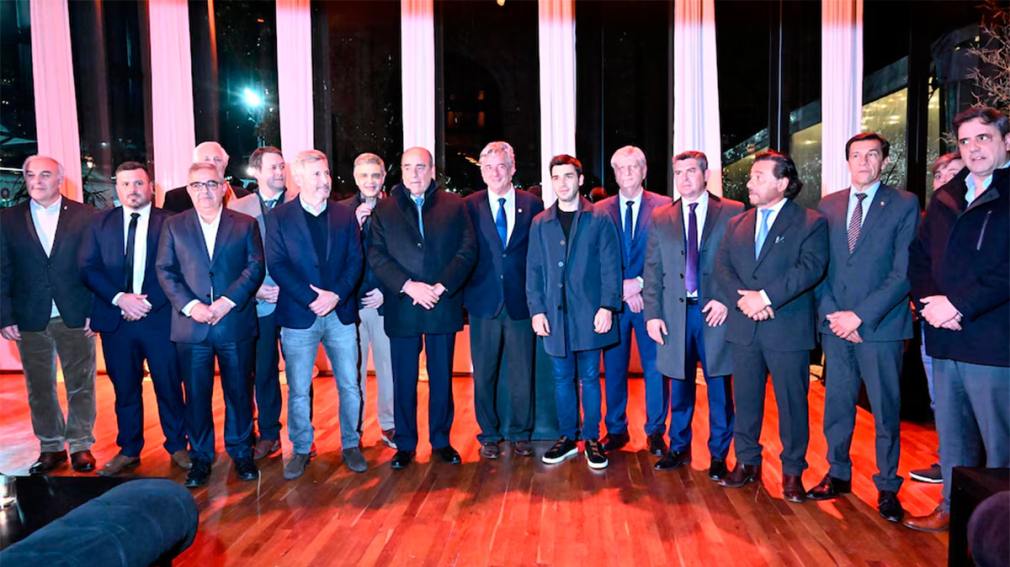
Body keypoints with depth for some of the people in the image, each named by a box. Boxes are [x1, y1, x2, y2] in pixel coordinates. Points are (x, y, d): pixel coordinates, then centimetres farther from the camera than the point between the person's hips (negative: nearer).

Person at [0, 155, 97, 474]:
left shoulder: (84, 216, 0)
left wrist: (95, 311, -7)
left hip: (76, 317, -2)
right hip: (30, 319, 2)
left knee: (81, 385, 6)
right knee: (39, 388, 11)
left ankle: (81, 445, 20)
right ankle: (51, 447, 24)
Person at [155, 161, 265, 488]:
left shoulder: (245, 224, 6)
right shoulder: (173, 226, 9)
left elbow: (255, 267, -2)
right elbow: (165, 272, 3)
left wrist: (227, 301, -14)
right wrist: (190, 305, -12)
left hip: (236, 323, -1)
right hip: (191, 326, 1)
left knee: (239, 392, 8)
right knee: (196, 396, 7)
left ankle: (241, 453, 23)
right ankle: (200, 458, 22)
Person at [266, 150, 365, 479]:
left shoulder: (345, 215, 8)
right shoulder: (279, 218, 1)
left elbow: (355, 261, 2)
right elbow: (277, 265, -6)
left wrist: (335, 295, -13)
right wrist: (311, 300, -15)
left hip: (341, 313, 2)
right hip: (299, 315, -2)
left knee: (350, 386, 6)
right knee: (298, 390, 7)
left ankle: (351, 445, 23)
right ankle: (300, 450, 23)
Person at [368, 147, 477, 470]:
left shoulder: (454, 205, 5)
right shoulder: (384, 210, 6)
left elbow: (468, 250, -2)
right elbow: (376, 255, -2)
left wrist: (441, 287, -13)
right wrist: (408, 286, -15)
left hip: (443, 306, 0)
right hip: (401, 309, 0)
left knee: (442, 377, 10)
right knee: (404, 380, 8)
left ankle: (441, 440, 25)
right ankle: (405, 444, 22)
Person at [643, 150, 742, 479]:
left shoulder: (733, 213, 1)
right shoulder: (661, 219, 9)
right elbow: (652, 271, 6)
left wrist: (728, 300, -12)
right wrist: (652, 314, -1)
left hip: (716, 312, -2)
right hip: (676, 313, 2)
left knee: (720, 388, 7)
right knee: (679, 387, 12)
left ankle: (719, 455, 22)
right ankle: (679, 448, 27)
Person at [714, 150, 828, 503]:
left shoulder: (810, 222, 0)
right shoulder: (737, 224, 14)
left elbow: (811, 268, -14)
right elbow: (721, 267, 5)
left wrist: (765, 297, -20)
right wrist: (744, 298, -13)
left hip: (788, 328, -4)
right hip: (743, 327, 4)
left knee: (792, 402, 4)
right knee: (745, 400, 12)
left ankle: (793, 471, 19)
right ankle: (747, 462, 26)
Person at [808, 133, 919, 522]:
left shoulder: (904, 205, -1)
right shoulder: (828, 205, 10)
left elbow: (904, 272, -8)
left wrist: (860, 315, -14)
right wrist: (832, 313, -5)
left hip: (880, 326, -3)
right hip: (835, 324, 3)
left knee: (886, 410, 5)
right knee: (837, 406, 11)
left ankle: (887, 488, 19)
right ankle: (838, 475, 26)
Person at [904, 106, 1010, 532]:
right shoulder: (946, 198, 15)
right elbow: (919, 256, 13)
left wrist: (959, 304, -17)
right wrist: (930, 300, -4)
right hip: (944, 340, 6)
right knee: (951, 434, 17)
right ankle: (952, 508, 31)